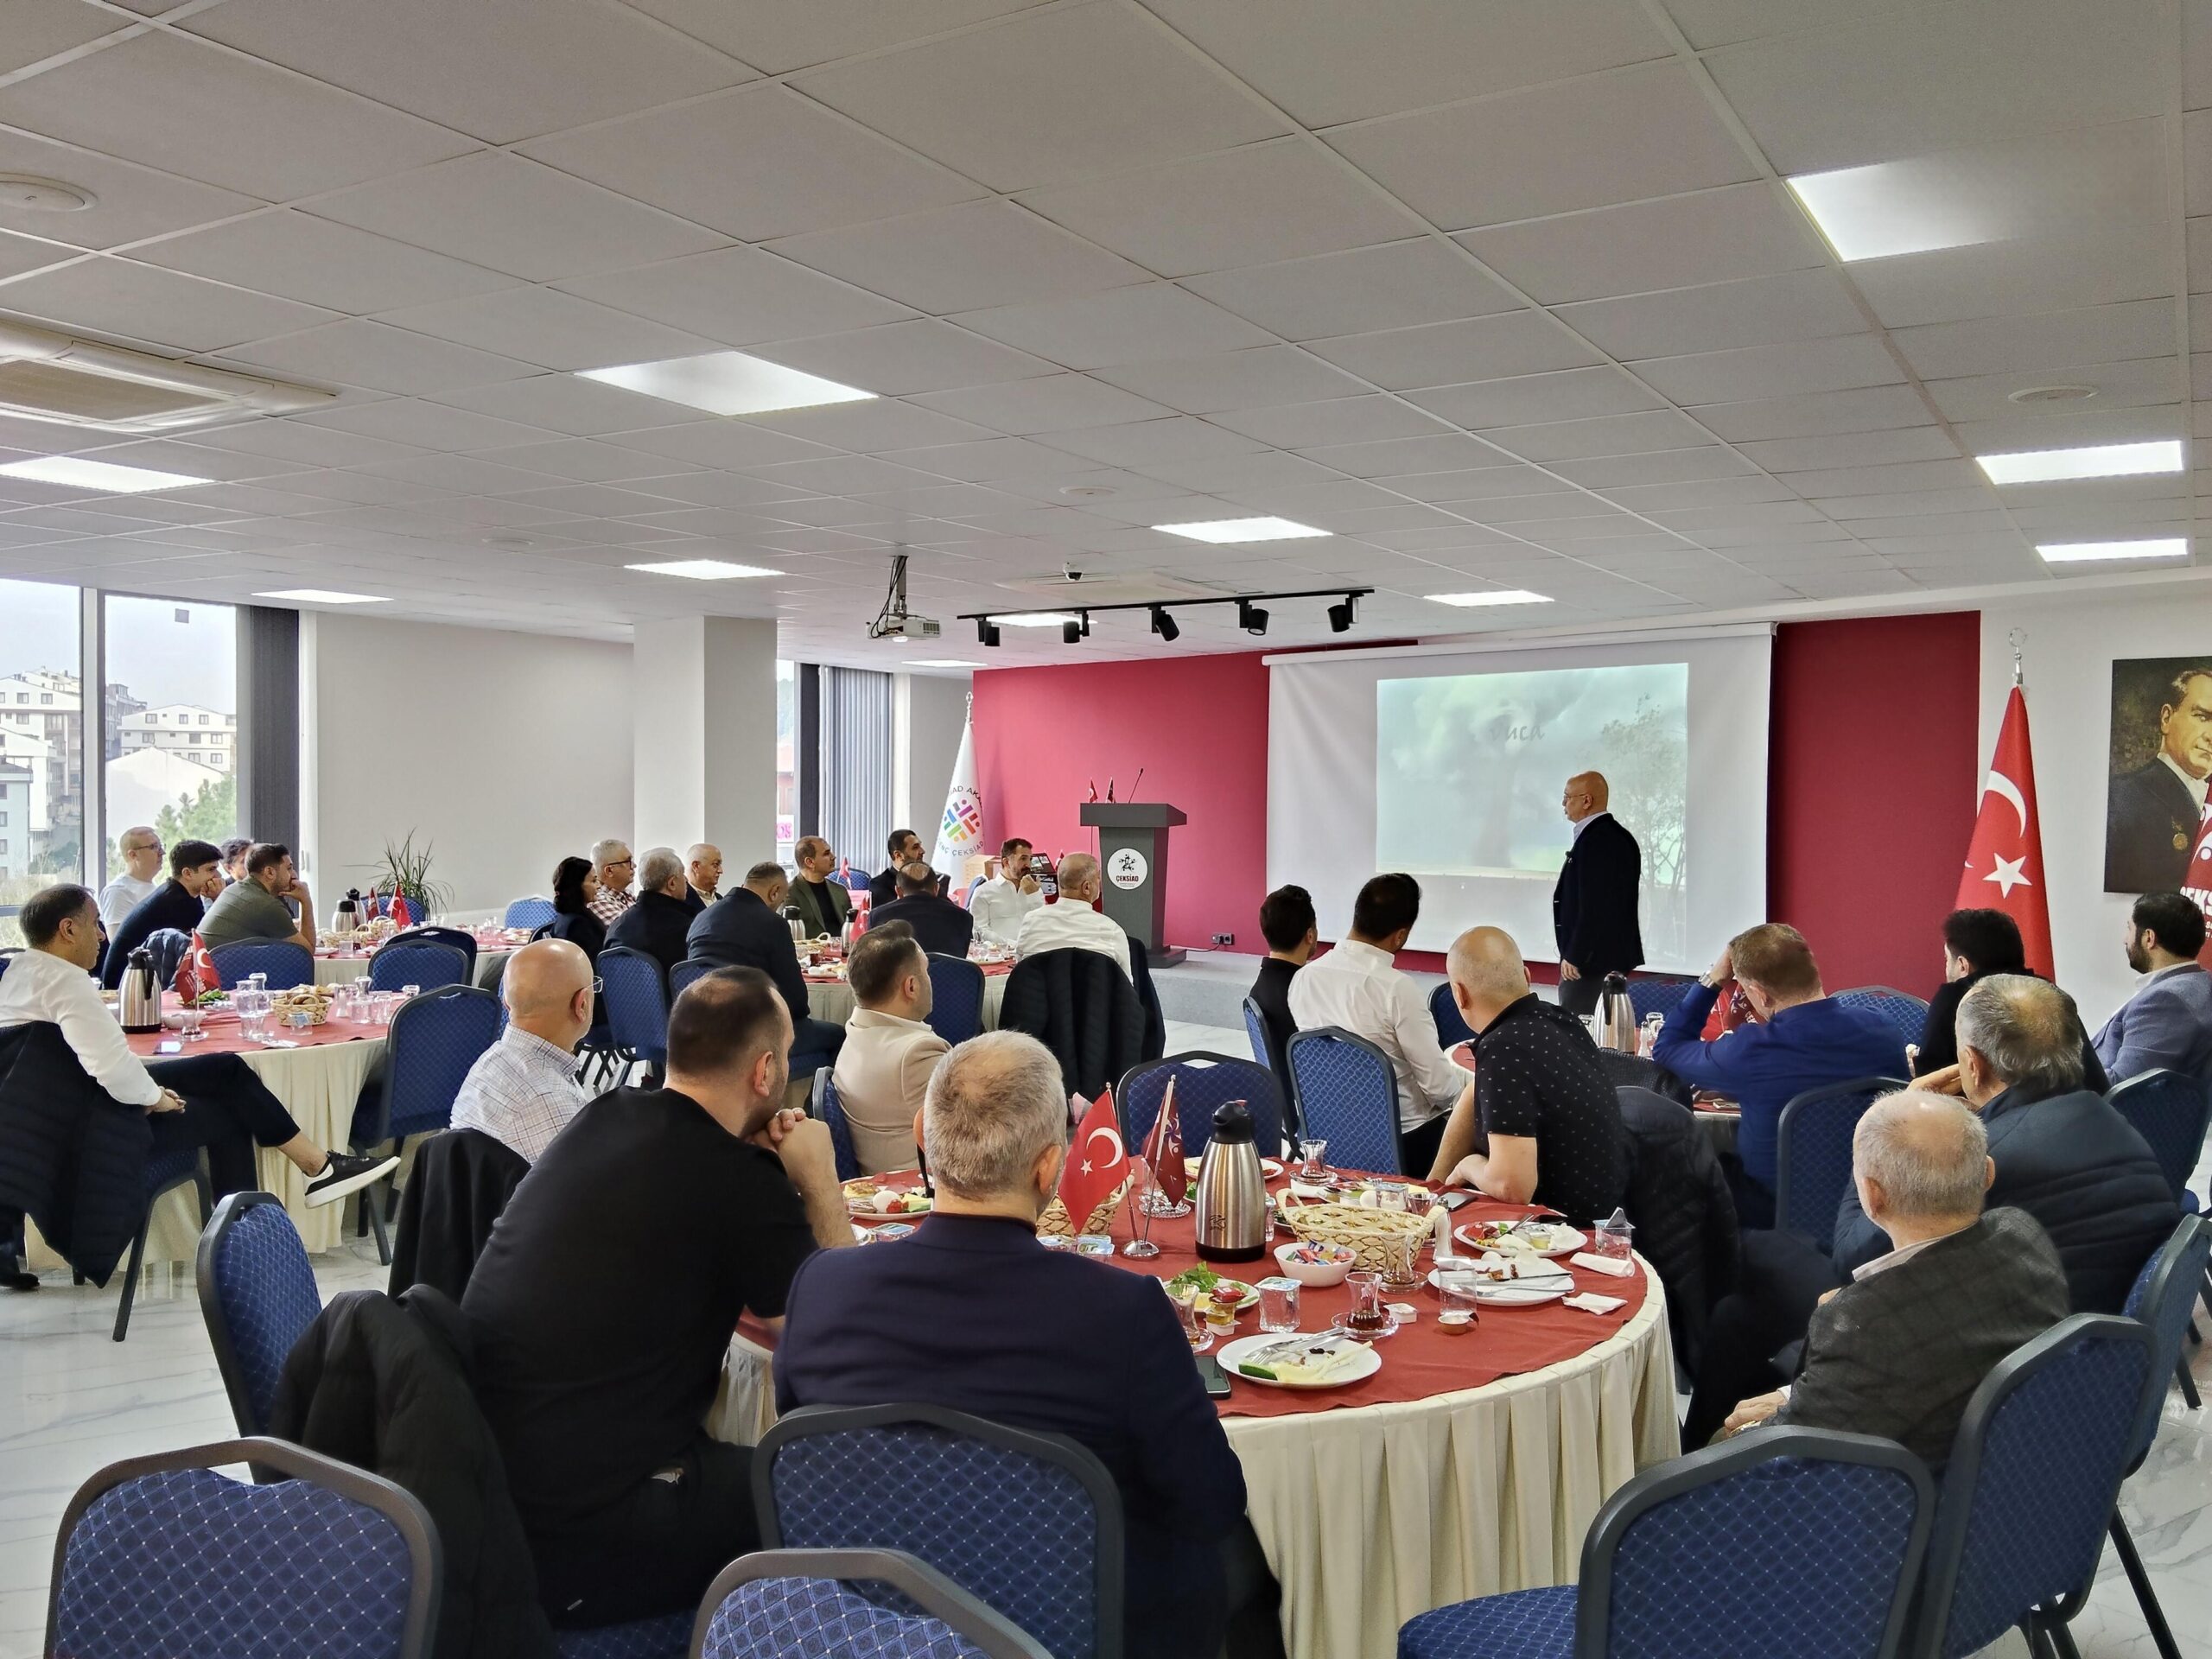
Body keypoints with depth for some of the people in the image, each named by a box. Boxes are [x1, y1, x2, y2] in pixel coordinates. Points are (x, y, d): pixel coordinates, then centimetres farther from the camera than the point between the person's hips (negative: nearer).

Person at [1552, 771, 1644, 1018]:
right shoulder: (1617, 835, 15)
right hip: (1615, 954, 11)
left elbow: (1593, 907, -23)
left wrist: (1574, 957, -19)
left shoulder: (1595, 840, -18)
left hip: (1593, 959, -11)